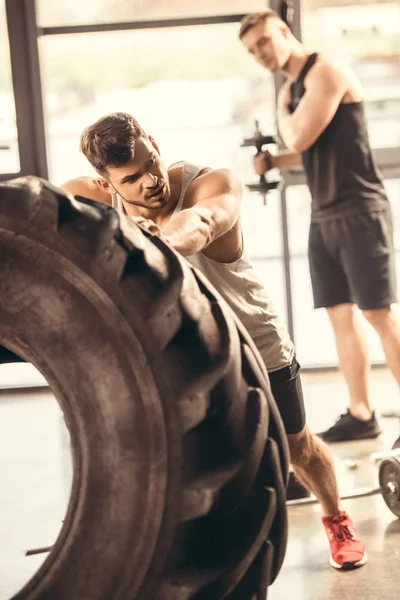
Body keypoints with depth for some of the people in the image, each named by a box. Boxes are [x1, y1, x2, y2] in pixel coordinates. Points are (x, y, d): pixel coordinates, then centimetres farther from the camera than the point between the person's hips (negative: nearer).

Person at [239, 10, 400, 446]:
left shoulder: (325, 73, -10)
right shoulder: (295, 87, 16)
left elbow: (300, 138, -19)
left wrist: (281, 108, 0)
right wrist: (273, 162, 10)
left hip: (359, 212, -9)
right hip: (323, 218, 9)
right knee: (341, 315, 7)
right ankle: (360, 415, 12)